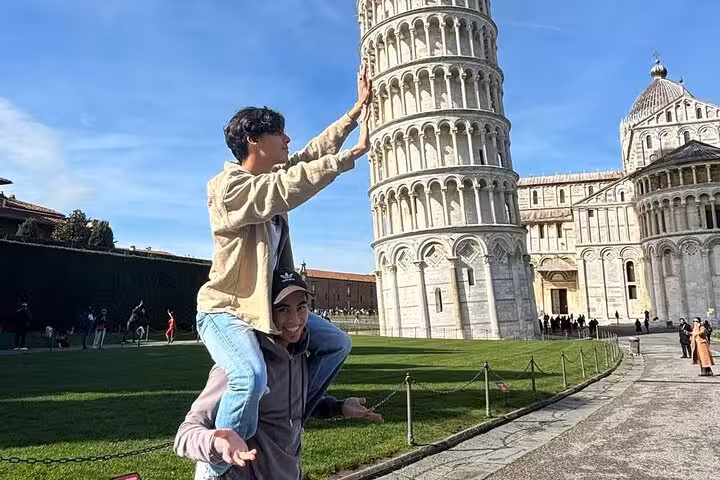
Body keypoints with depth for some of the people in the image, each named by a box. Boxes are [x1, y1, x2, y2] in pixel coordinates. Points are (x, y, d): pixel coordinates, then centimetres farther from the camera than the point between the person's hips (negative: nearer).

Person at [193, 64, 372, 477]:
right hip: (225, 309, -9)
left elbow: (315, 152, 13)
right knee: (252, 378, -35)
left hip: (268, 303, 9)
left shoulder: (273, 174, 5)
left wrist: (358, 109, 12)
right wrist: (353, 154, -33)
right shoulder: (226, 187, -21)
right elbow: (288, 192, -34)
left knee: (336, 343, 11)